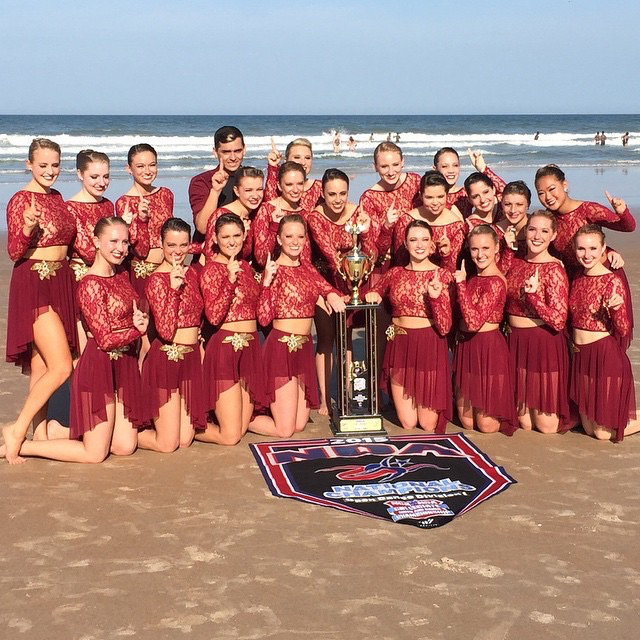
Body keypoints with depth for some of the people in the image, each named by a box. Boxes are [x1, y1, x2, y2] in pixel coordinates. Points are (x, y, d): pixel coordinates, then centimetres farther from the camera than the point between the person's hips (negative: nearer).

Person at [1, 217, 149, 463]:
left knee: (125, 447, 8)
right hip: (99, 367, -8)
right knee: (95, 453, -3)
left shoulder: (122, 277, 8)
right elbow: (105, 339, -17)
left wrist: (140, 320, -8)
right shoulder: (90, 284, -16)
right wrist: (139, 329, -7)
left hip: (123, 366, 8)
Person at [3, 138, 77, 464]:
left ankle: (40, 434, 14)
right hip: (34, 285, -8)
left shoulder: (56, 198, 13)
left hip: (60, 283, 8)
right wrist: (28, 228, -31)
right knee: (61, 367, -13)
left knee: (41, 367, 10)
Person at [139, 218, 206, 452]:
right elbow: (165, 331, -23)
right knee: (168, 444, -4)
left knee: (185, 439, 8)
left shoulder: (192, 273, 9)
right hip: (166, 359, -7)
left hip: (190, 358, 7)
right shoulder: (156, 280, -12)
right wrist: (173, 288, -28)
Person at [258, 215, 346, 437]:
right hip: (282, 346, -7)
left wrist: (331, 295, -7)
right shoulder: (274, 270, -10)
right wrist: (267, 281, -28)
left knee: (300, 425, 12)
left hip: (304, 347, 7)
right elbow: (264, 318, -17)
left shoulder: (306, 267, 10)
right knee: (285, 430, -7)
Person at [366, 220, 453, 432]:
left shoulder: (442, 276, -5)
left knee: (428, 424, 3)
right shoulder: (395, 273, 4)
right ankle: (405, 402, 38)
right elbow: (373, 294, 22)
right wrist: (372, 295, -2)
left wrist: (436, 296, -25)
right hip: (400, 346, 3)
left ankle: (433, 405, 36)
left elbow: (444, 327, -10)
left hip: (430, 347, -2)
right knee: (407, 423, 4)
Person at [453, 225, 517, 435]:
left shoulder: (495, 282, -18)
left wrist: (461, 283, -20)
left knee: (487, 424, 3)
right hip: (466, 345, 8)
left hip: (487, 348, -8)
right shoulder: (475, 277, 9)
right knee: (467, 421, 13)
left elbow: (474, 321, -26)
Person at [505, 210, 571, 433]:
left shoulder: (554, 269, -13)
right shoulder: (516, 263, 5)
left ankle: (570, 412, 33)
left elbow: (558, 320, -16)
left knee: (547, 425, 4)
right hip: (515, 341, 6)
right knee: (525, 423, 10)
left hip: (544, 343, -6)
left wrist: (533, 295, -28)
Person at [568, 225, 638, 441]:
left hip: (605, 355, -7)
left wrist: (617, 308, -32)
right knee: (588, 428, 14)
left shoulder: (613, 282, -13)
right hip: (580, 356, 7)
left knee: (603, 432, 0)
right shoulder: (577, 279, 6)